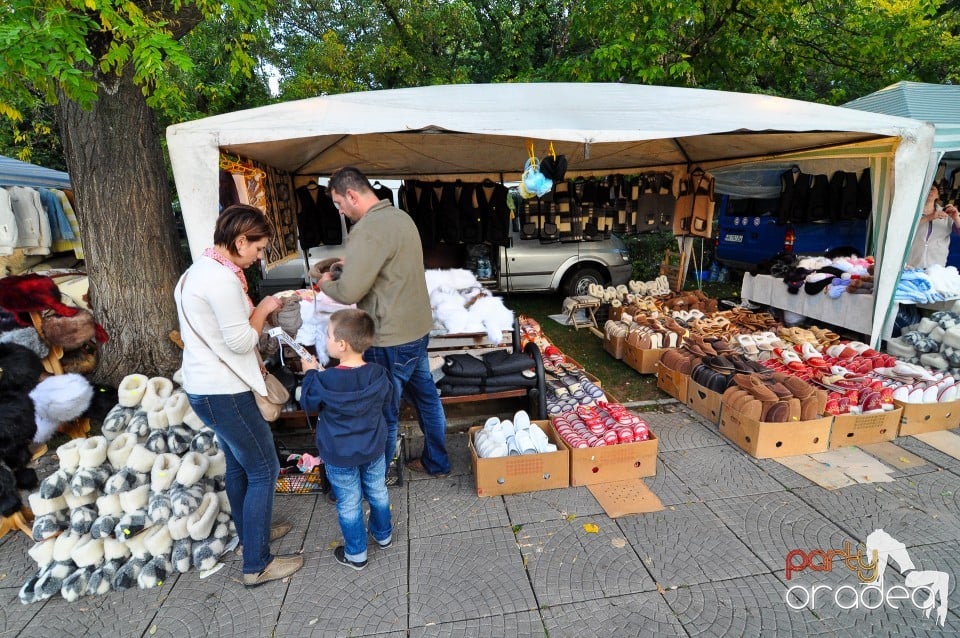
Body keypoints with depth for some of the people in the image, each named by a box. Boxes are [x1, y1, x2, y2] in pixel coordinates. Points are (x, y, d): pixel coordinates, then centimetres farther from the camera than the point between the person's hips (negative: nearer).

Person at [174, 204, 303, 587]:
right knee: (264, 470, 0)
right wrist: (263, 308, -7)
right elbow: (242, 341, -21)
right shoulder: (221, 279, -23)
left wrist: (254, 337, 16)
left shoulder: (202, 269, 12)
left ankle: (249, 532, 42)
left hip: (207, 386, 11)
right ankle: (257, 565, 13)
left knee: (239, 464, 23)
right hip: (223, 393, -11)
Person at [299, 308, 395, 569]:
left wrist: (310, 374, 8)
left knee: (349, 504, 15)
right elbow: (389, 410, -2)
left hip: (339, 456, -3)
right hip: (374, 449, 3)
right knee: (378, 492, 24)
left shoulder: (324, 382, -26)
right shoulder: (379, 375, -17)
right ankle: (383, 534, 46)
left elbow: (308, 403, -4)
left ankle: (356, 554, 33)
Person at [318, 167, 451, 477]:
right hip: (418, 327, 9)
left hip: (391, 339, -9)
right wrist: (352, 261, 12)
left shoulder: (368, 229, -21)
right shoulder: (401, 216, 8)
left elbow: (349, 292, -23)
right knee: (426, 396, 20)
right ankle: (437, 462, 37)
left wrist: (326, 284, -2)